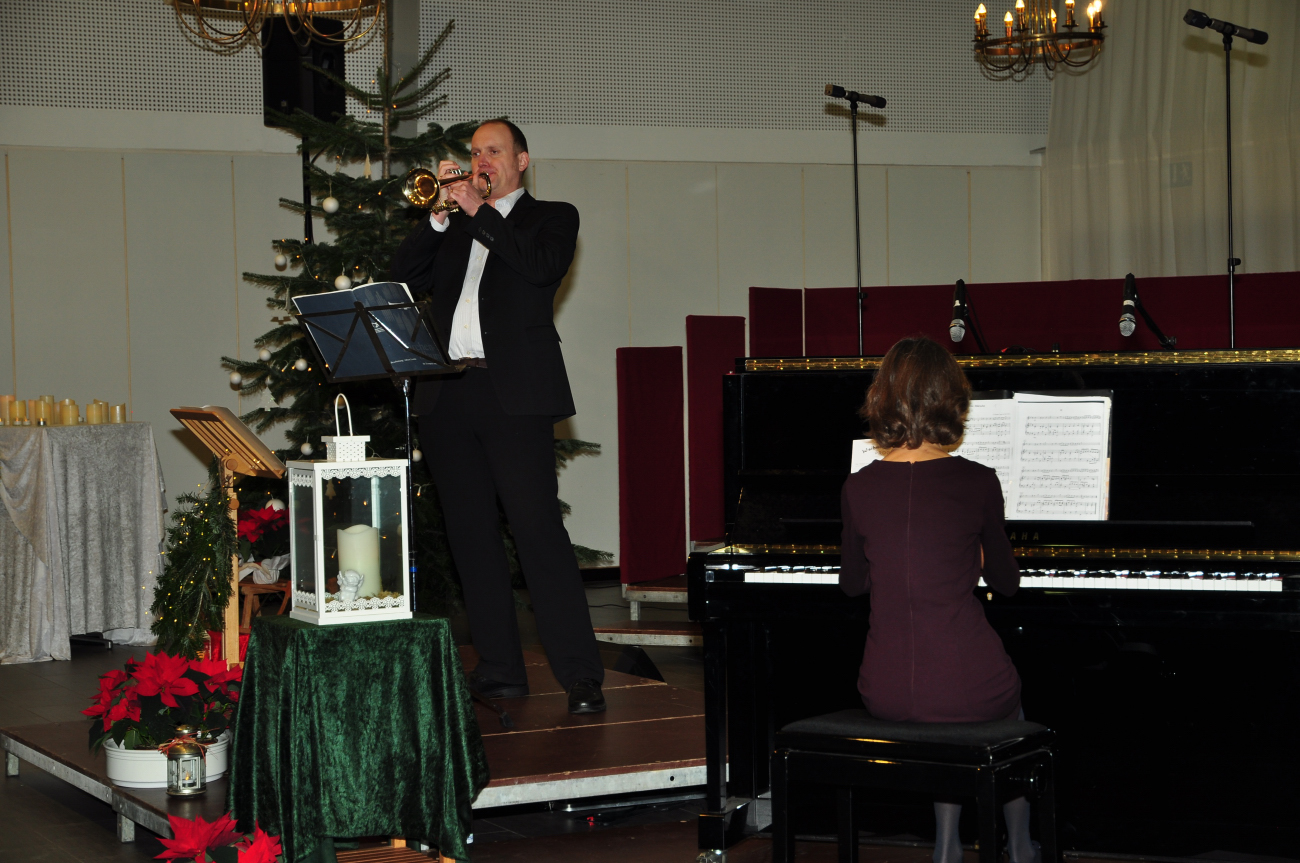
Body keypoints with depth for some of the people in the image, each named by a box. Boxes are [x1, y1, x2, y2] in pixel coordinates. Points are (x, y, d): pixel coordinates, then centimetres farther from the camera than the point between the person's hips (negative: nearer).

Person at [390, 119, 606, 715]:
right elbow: (406, 281, 10)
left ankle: (580, 676, -11)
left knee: (538, 528, -12)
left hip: (513, 394, -5)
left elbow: (544, 267, -11)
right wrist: (439, 215, 0)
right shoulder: (451, 226, 22)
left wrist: (480, 212, -7)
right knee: (472, 537, 6)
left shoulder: (551, 217, 10)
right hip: (447, 396, 5)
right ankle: (500, 668, 14)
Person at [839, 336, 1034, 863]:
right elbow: (1005, 582, 7)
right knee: (1008, 705, 34)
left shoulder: (859, 489, -2)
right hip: (966, 687, -2)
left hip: (885, 694, 2)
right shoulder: (978, 483, -9)